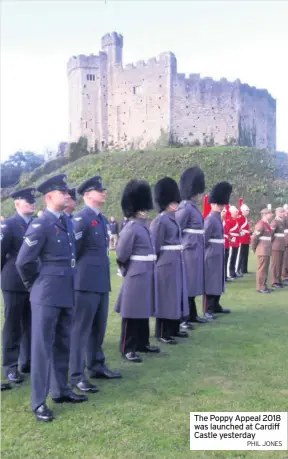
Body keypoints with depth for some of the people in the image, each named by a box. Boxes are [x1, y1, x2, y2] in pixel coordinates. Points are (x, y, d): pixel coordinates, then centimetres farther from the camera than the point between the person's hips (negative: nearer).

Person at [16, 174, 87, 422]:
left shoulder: (67, 221, 10)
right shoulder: (41, 225, -15)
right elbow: (23, 261, -14)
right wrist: (36, 284, -1)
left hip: (66, 294, 8)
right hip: (47, 295, -8)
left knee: (63, 345, 17)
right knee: (42, 347, 1)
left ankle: (61, 391, 31)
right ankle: (39, 402, 10)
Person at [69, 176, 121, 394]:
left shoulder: (101, 219, 15)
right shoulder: (81, 218, -13)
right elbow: (72, 248, -16)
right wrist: (79, 271, -7)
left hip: (102, 281, 9)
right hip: (87, 281, -8)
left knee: (99, 327, 18)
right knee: (81, 328, -1)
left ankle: (96, 365, 32)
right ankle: (77, 375, 7)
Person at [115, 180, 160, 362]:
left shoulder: (145, 227, 12)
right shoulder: (131, 228, -15)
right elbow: (121, 255, -12)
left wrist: (148, 270, 13)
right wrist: (128, 270, 3)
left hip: (147, 276, 9)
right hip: (136, 277, -9)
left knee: (144, 311, 17)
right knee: (132, 313, -1)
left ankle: (143, 343, 29)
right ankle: (128, 348, 7)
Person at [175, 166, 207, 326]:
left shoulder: (193, 207, 14)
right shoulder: (185, 208, -16)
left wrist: (200, 249, 18)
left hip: (196, 251, 10)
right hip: (189, 251, -10)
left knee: (193, 284, 16)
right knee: (186, 286, -3)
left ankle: (192, 315, 26)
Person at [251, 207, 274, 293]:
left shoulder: (266, 224, 15)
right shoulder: (261, 224, -16)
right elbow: (254, 237, -19)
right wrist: (254, 249, -8)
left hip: (267, 251, 10)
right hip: (262, 251, -10)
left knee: (265, 269, 13)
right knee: (261, 269, -4)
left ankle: (264, 286, 21)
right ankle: (260, 287, 1)